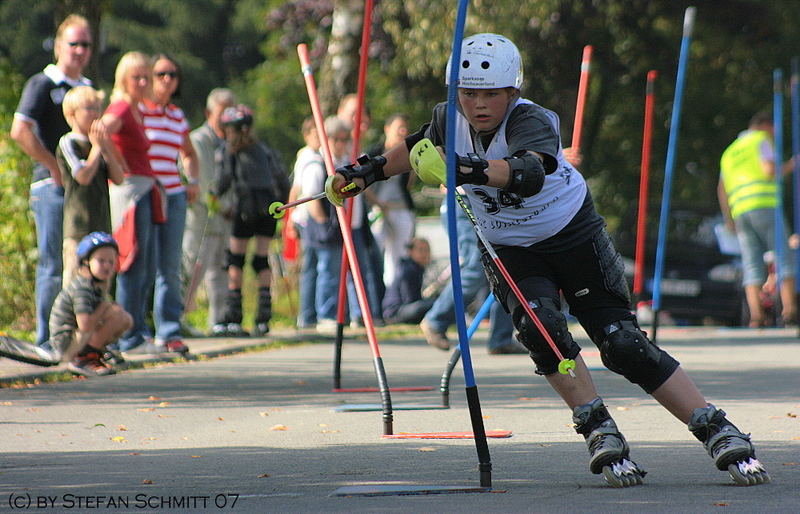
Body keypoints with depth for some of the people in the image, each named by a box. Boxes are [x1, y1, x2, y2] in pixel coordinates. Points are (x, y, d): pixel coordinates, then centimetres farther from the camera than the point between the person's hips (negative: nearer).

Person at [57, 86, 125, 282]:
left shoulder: (96, 144, 17)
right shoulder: (68, 143, -6)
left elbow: (118, 178, 8)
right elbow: (83, 176, -18)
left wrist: (106, 149, -3)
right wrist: (96, 147, -9)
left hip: (102, 224, 8)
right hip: (79, 225, -8)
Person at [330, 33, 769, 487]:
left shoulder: (534, 122, -28)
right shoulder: (450, 120, -11)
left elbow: (530, 172, -51)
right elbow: (419, 145, 15)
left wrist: (469, 171, -67)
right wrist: (371, 172, 13)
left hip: (576, 237, -4)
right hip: (512, 253, 4)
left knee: (624, 345, -10)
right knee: (541, 329, -27)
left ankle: (720, 433, -2)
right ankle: (600, 432, -15)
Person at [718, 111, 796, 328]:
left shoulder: (730, 151, 27)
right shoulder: (760, 140, 6)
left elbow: (722, 189, 22)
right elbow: (769, 170, -9)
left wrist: (729, 219, 23)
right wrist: (789, 166, 7)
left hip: (740, 212, 6)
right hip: (764, 206, -6)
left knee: (752, 265, 1)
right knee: (784, 257, -4)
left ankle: (756, 315, -12)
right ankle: (789, 309, -17)